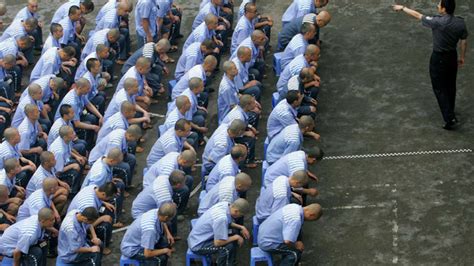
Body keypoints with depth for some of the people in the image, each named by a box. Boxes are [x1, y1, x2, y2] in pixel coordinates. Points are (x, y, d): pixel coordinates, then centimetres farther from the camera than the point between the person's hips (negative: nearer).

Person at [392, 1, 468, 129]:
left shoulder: (438, 22, -26)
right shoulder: (461, 23, -10)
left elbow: (417, 15, -15)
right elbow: (464, 42, 1)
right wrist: (462, 57, 16)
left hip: (439, 58, -6)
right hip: (452, 56, 6)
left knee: (440, 89, 3)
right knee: (450, 85, 23)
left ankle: (450, 119, -3)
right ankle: (450, 109, 43)